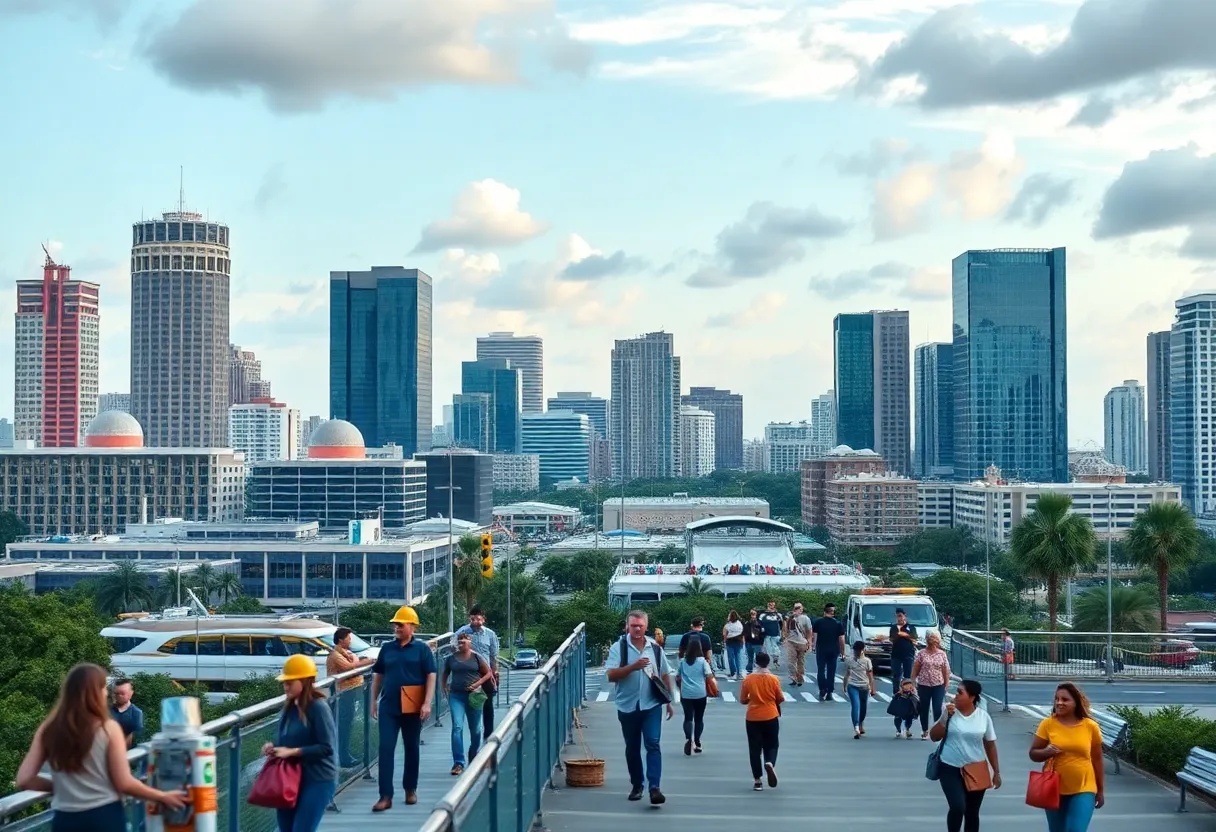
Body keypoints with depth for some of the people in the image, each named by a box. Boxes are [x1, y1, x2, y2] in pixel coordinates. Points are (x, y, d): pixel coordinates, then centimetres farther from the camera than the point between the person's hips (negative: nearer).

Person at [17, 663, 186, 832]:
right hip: (104, 817, -3)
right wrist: (162, 797, 9)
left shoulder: (48, 730, 2)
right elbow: (124, 784, -5)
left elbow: (24, 780, 1)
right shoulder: (108, 729, -6)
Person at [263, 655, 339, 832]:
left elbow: (327, 748, -20)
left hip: (317, 780, -8)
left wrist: (292, 752, -21)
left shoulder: (318, 707, -16)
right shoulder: (289, 707, 8)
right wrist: (274, 747, -1)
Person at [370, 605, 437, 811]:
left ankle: (411, 789, 25)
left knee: (412, 748, 10)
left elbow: (431, 676, -5)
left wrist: (427, 703, -13)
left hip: (412, 707, -2)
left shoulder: (421, 649, -1)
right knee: (386, 749, -6)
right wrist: (374, 701, 11)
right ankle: (386, 796, -7)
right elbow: (378, 675, 15)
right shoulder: (387, 648, 8)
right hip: (388, 706, 2)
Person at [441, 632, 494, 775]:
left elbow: (488, 673, 5)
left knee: (475, 729, 11)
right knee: (457, 727, -13)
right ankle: (458, 763, -16)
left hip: (473, 695, 0)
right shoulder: (451, 659, 5)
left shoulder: (477, 658, 0)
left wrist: (478, 683, -9)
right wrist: (444, 686, 2)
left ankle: (473, 757, 34)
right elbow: (444, 675, 18)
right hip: (456, 695, 0)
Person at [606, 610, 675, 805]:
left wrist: (669, 701, 12)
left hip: (652, 705, 0)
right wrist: (633, 666, -25)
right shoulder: (618, 647, -4)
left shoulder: (655, 648, 5)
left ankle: (654, 787, -15)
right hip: (628, 706, 0)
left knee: (653, 745, -11)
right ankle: (636, 785, 25)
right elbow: (611, 675, -14)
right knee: (632, 748, 11)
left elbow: (665, 676, 13)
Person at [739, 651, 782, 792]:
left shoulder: (748, 680, -7)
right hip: (771, 717, 0)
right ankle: (770, 764, -18)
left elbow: (742, 700, 0)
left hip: (753, 718, 0)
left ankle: (757, 780, 7)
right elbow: (780, 699, 0)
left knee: (755, 748, 8)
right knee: (771, 745, 14)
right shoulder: (774, 679, -9)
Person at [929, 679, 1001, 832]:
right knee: (958, 807, -18)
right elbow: (934, 737, -4)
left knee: (972, 812, 9)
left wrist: (996, 772, 8)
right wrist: (945, 718, -15)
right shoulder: (950, 713, -4)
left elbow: (990, 745, 7)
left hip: (976, 771, 2)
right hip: (950, 769, -2)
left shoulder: (983, 716, -1)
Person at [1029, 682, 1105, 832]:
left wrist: (1101, 790, 8)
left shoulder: (1090, 726, -3)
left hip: (1083, 789, -1)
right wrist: (1047, 752, -20)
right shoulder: (1048, 724, -4)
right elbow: (1033, 753, 1)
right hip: (1055, 789, 2)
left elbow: (1097, 760, 5)